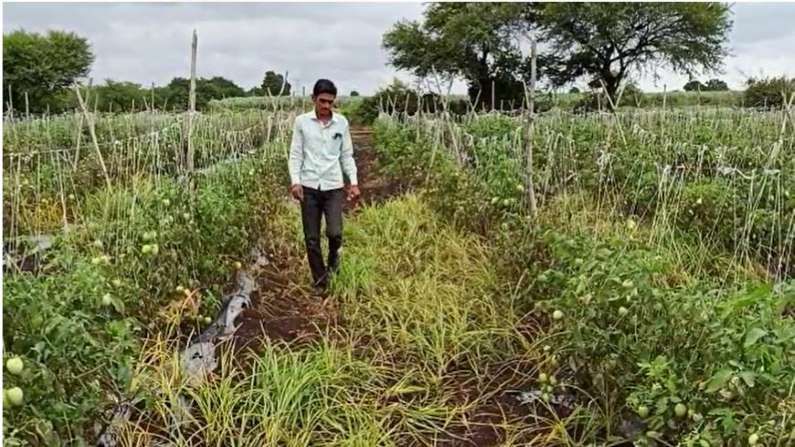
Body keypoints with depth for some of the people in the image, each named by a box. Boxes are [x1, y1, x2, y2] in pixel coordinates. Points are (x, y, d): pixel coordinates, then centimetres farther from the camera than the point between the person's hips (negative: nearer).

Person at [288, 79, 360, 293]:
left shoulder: (342, 122, 3)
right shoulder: (302, 121, 0)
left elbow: (347, 155, 8)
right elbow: (295, 154, 1)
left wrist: (353, 181, -1)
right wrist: (295, 181, -12)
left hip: (334, 186, 0)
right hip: (309, 187, 0)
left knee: (334, 232, -14)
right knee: (311, 239, 4)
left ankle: (334, 255, 22)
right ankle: (320, 280, 21)